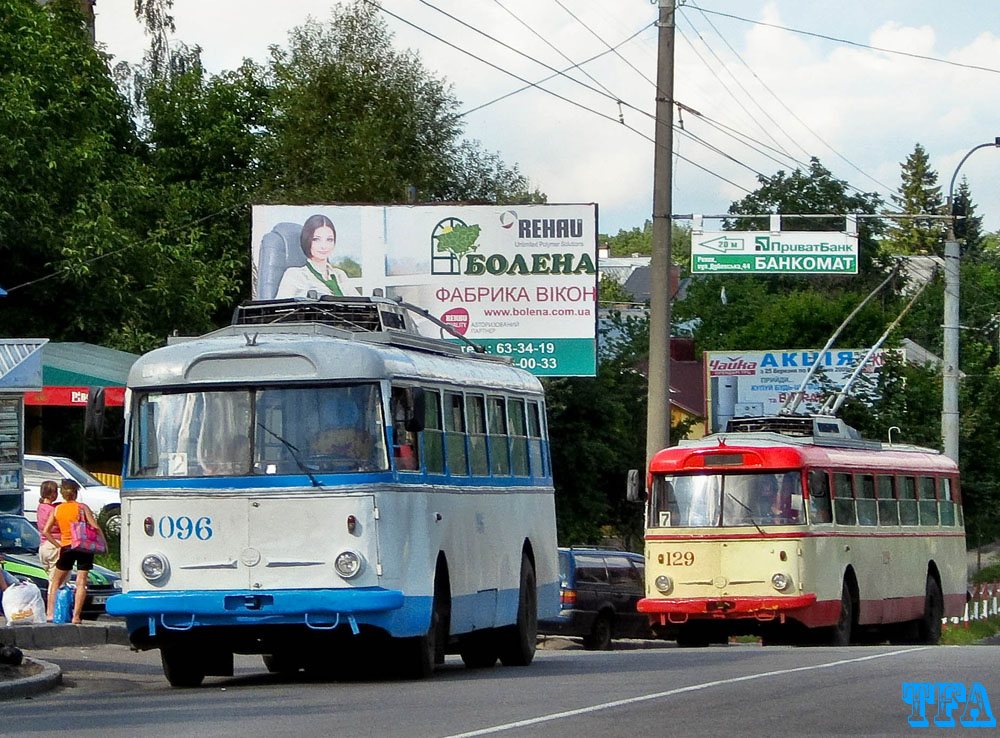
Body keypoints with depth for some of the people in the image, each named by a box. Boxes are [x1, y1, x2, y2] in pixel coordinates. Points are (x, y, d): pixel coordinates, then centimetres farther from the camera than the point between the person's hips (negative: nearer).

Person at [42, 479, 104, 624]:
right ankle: (76, 616, -9)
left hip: (66, 548, 2)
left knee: (56, 581, 15)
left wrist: (58, 544, 8)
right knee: (81, 582, -1)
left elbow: (46, 531, 2)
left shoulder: (57, 510, 4)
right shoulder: (82, 508, -4)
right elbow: (95, 527, -11)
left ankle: (50, 613, 6)